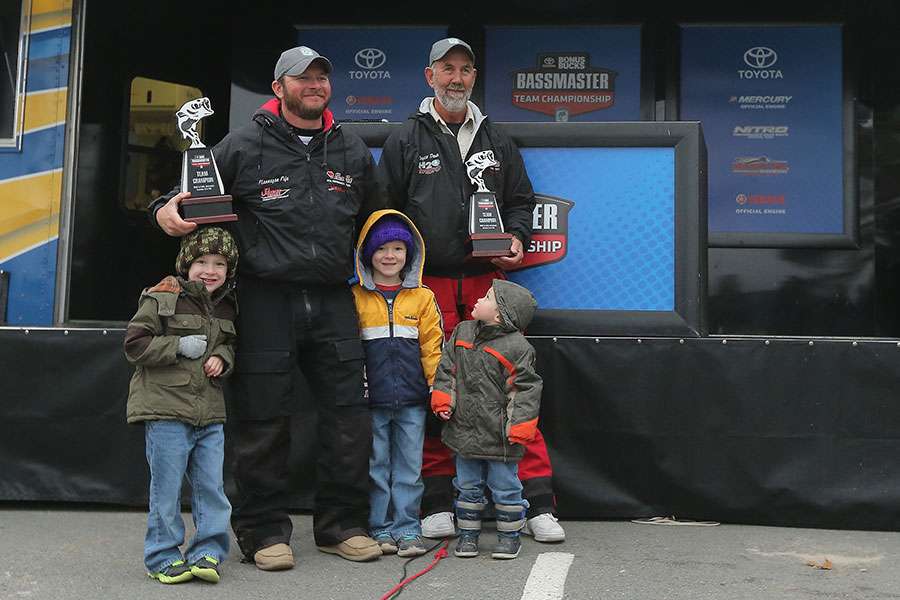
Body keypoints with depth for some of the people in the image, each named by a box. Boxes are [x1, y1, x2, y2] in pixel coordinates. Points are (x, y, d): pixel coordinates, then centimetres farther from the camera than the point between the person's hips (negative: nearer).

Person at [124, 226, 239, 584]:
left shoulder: (226, 307, 12)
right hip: (165, 409, -5)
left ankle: (207, 552, 17)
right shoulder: (162, 298, -6)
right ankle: (163, 558, 14)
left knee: (211, 486, 6)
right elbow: (134, 344, -8)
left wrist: (222, 357, 0)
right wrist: (180, 347, -15)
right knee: (167, 488, 2)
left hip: (210, 413, 5)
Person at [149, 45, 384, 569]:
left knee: (349, 418, 6)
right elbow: (194, 192, 6)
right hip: (267, 301, -3)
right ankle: (265, 531, 15)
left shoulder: (352, 151, 13)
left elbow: (373, 221, 26)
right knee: (265, 423, 1)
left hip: (333, 301, 4)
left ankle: (343, 525, 20)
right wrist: (166, 209, -14)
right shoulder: (245, 146, 1)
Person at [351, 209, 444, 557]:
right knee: (376, 466, 8)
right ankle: (380, 528, 17)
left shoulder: (422, 297, 5)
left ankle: (407, 529, 14)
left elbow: (432, 346, 5)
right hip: (371, 399, -1)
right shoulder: (356, 297, 3)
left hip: (412, 399, 1)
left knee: (409, 466, 6)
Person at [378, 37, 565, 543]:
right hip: (428, 286, -1)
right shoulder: (406, 141, 9)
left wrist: (516, 239, 1)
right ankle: (437, 504, 12)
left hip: (488, 281, 2)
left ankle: (539, 504, 0)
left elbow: (520, 200, 21)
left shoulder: (497, 141, 17)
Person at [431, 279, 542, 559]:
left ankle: (509, 535, 22)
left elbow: (527, 389, -12)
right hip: (464, 429, 5)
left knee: (504, 486, 7)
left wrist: (519, 428, -17)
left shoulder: (516, 347, -13)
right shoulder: (462, 332, 4)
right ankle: (468, 533, 28)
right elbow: (446, 369, 10)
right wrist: (443, 402, -1)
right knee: (467, 486, 15)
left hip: (499, 434, -5)